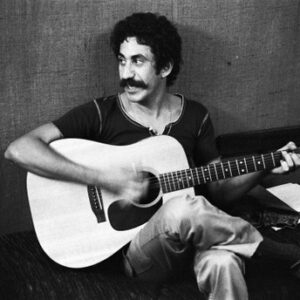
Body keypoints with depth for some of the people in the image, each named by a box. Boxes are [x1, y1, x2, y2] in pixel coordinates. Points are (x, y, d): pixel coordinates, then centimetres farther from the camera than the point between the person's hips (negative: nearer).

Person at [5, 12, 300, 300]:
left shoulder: (195, 116, 10)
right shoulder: (100, 113, -2)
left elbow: (219, 192, 17)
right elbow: (18, 149, -12)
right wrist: (102, 178, -19)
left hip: (193, 237, 2)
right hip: (131, 246, -1)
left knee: (223, 263, -37)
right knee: (182, 209, -35)